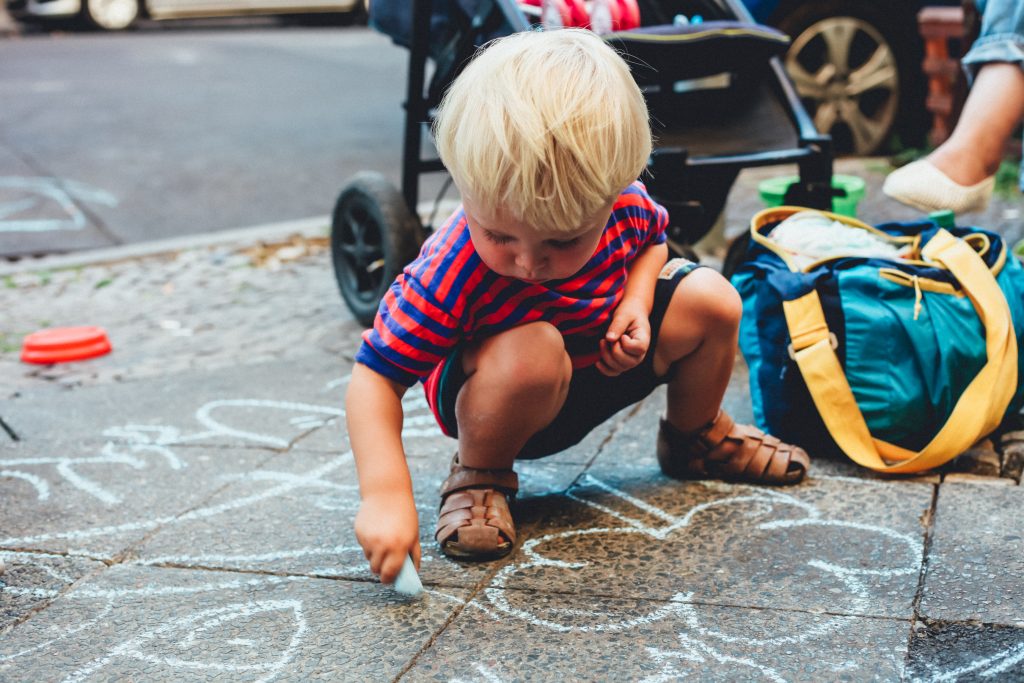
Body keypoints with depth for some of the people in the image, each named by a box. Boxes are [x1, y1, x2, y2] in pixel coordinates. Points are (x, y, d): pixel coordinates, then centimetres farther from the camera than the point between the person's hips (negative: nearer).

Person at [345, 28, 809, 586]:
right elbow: (375, 379, -35)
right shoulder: (451, 272, -37)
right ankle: (479, 475, -10)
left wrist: (636, 304, -15)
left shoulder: (624, 205, -21)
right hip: (485, 396, -6)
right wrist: (386, 494, -47)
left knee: (710, 299, -4)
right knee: (534, 350, -39)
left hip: (595, 378, 6)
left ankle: (695, 438, 24)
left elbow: (651, 242, 6)